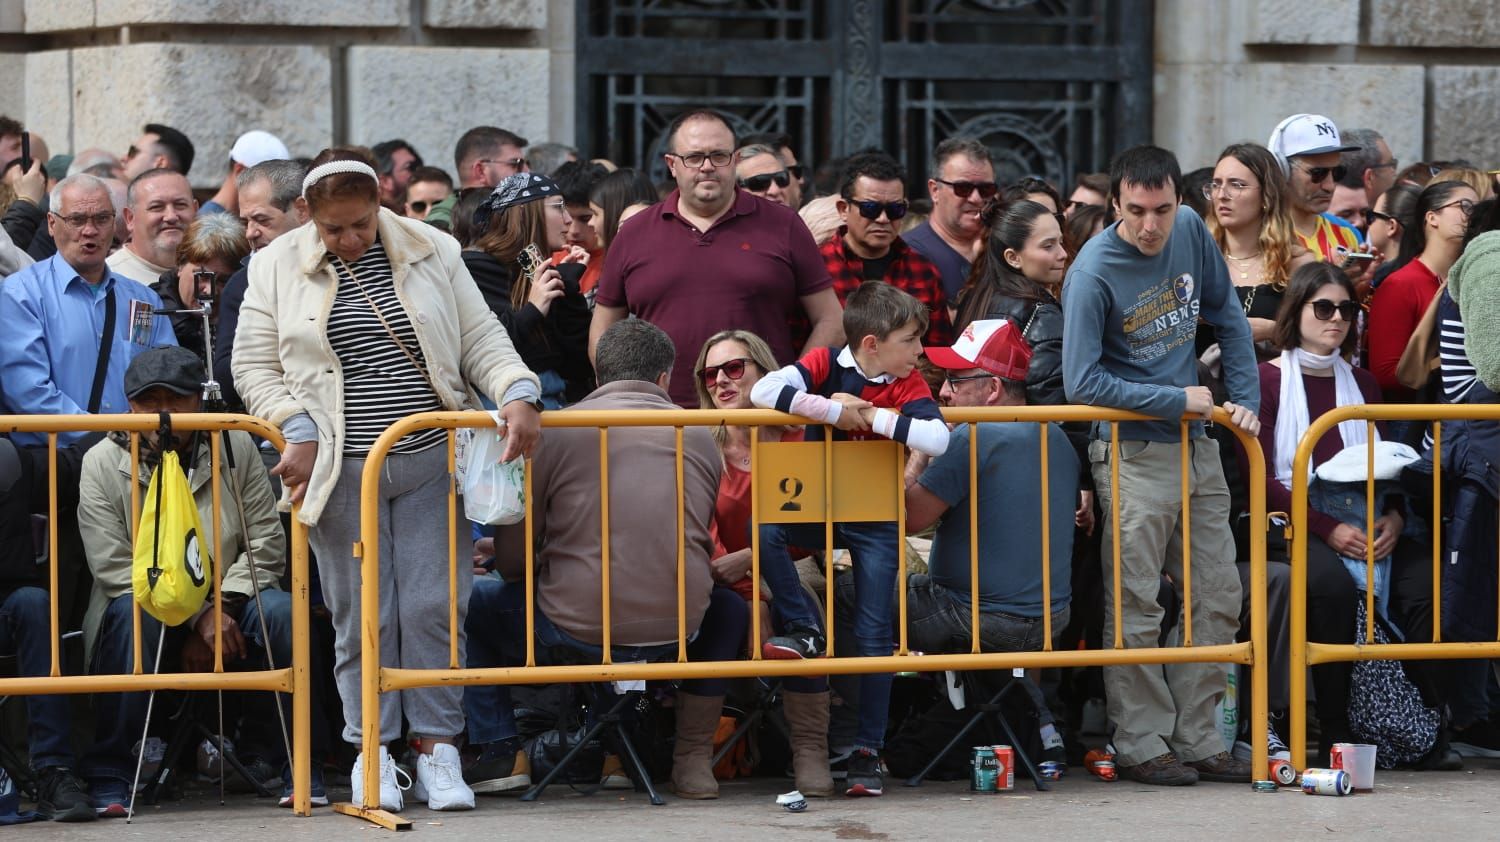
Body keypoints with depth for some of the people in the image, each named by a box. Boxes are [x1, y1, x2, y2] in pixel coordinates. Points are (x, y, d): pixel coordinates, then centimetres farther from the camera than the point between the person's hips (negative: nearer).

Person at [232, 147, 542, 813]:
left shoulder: (433, 253, 6)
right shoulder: (277, 268, 5)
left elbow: (482, 342, 7)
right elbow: (254, 367, 5)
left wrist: (517, 395, -10)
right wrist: (299, 431, -8)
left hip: (430, 463, 1)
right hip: (341, 473, -1)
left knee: (434, 607, -3)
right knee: (362, 616, -1)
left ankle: (437, 750, 5)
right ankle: (372, 753, 10)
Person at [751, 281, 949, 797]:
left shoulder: (906, 385, -9)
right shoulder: (827, 365, -9)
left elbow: (937, 440, -28)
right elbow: (764, 391, -26)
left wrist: (870, 414, -27)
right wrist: (836, 410, -28)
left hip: (876, 521, 0)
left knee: (872, 635, -2)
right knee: (765, 529, -30)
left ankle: (868, 752, 5)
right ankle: (805, 632, -12)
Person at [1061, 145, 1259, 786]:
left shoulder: (1191, 233, 0)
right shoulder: (1093, 274, -17)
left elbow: (1228, 318, 14)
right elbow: (1082, 383, -19)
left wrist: (1245, 399, 4)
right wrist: (1178, 401, -14)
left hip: (1197, 444, 6)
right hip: (1134, 453, -6)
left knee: (1217, 599, 7)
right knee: (1134, 608, -5)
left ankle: (1197, 739, 13)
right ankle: (1141, 746, 2)